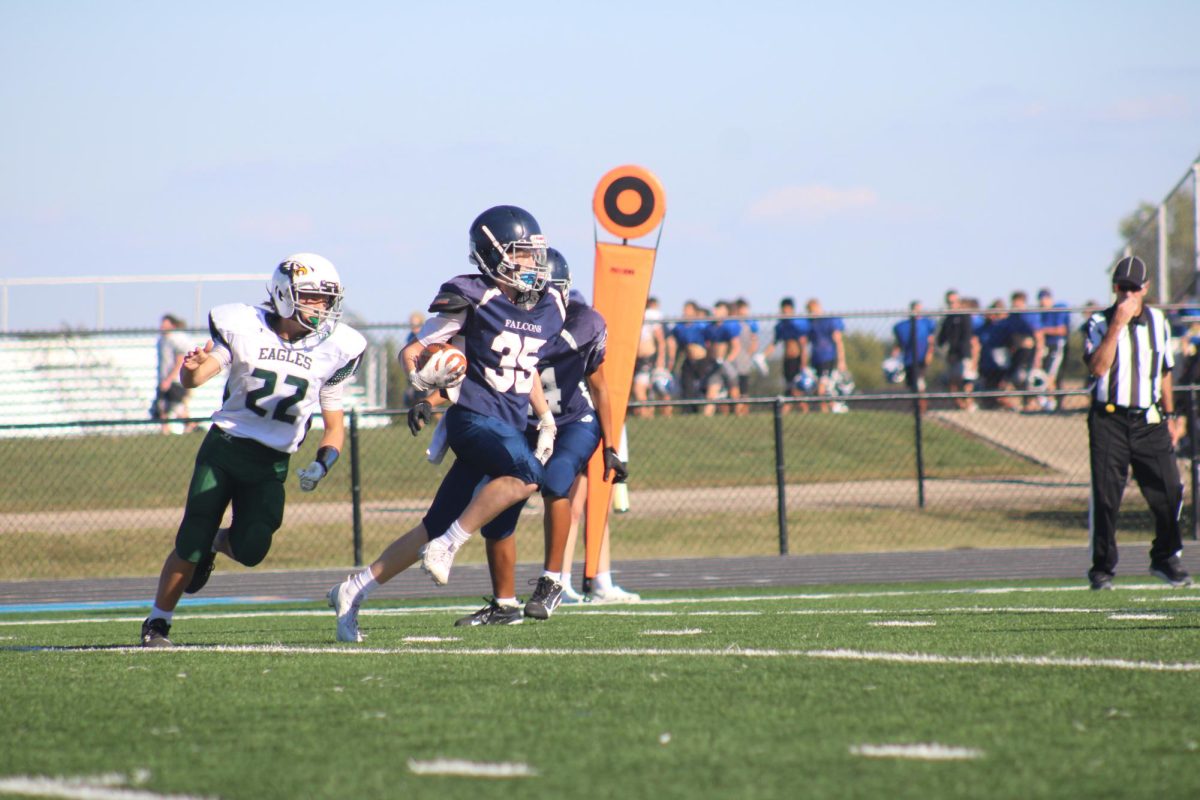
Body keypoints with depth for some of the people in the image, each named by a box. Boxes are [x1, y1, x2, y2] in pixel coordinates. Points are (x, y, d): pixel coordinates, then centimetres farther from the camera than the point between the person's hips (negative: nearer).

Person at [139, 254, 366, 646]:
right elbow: (191, 379, -14)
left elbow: (334, 426, 9)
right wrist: (194, 368, -39)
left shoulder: (333, 349, 0)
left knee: (250, 550, -17)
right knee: (190, 547, -9)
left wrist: (322, 464, -11)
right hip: (224, 447, -2)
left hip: (270, 465, 2)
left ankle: (216, 542, 19)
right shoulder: (244, 327, -6)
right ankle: (157, 624, 11)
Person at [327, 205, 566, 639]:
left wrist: (546, 420, 17)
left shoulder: (549, 306, 12)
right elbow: (412, 351, -1)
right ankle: (450, 544, -27)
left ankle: (356, 589, 15)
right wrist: (422, 379, -22)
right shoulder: (474, 300, -7)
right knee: (525, 474, -33)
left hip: (510, 428, 7)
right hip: (473, 416, -7)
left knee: (436, 529, 7)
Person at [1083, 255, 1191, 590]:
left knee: (1169, 490, -4)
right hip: (1109, 421, -3)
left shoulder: (1158, 322, 11)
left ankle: (1165, 558, 15)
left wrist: (1169, 416, 19)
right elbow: (1097, 368, -19)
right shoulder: (1099, 323, -2)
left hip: (1148, 421, 3)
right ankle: (1102, 566, 5)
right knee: (1105, 496, -6)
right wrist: (1117, 324, -22)